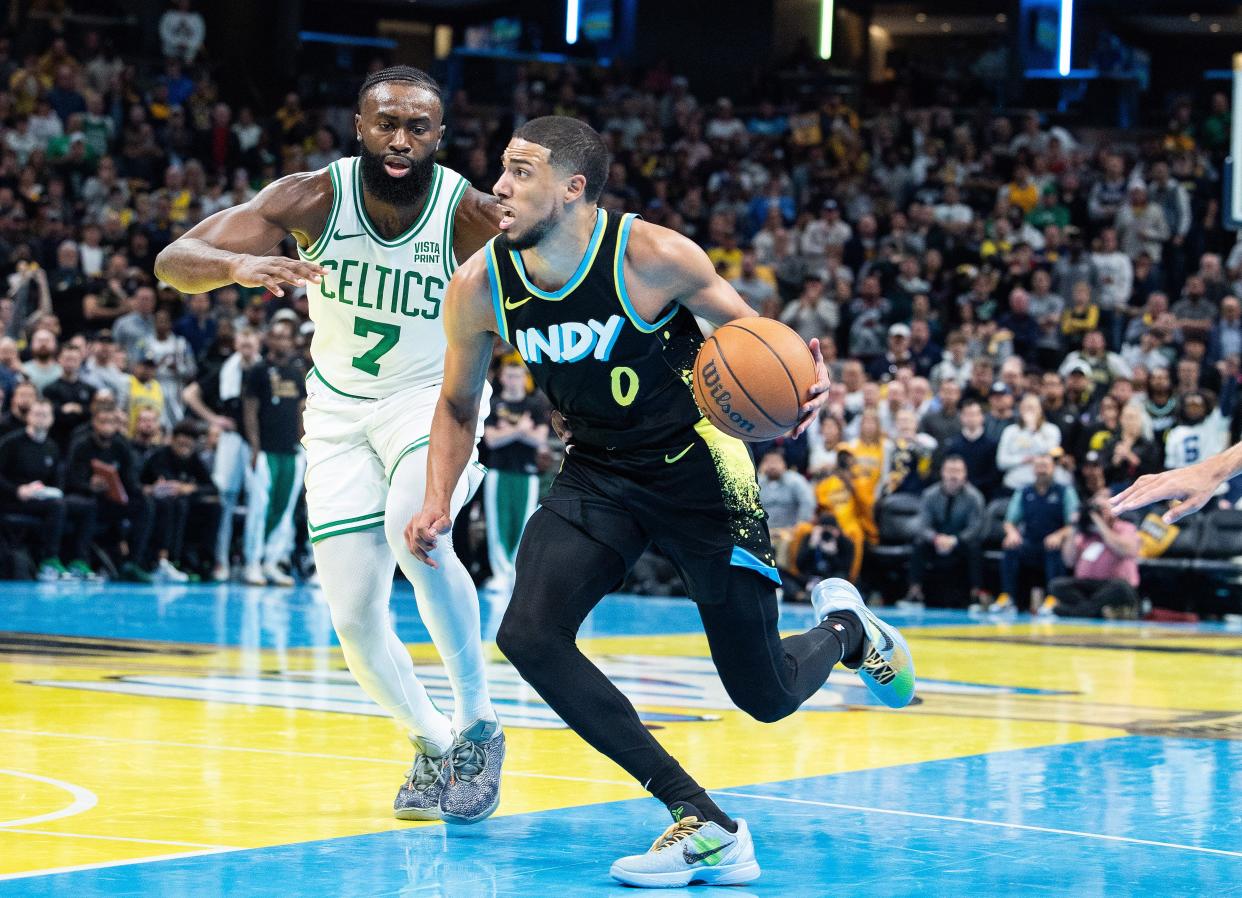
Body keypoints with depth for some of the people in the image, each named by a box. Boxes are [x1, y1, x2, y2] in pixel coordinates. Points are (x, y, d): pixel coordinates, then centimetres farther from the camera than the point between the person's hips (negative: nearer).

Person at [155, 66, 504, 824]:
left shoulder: (471, 214, -23)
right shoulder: (315, 198, -20)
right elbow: (174, 261, -25)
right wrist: (239, 265, -47)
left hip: (434, 395, -2)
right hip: (339, 410, 3)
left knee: (413, 528, -34)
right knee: (355, 619, -1)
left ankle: (477, 727, -19)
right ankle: (432, 742, 27)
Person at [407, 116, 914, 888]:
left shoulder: (652, 257, -22)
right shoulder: (479, 288, -11)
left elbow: (751, 331, -7)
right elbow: (459, 404, 7)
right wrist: (439, 504, -8)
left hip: (696, 466, -4)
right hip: (597, 475, 4)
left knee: (768, 698, 1)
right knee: (529, 635, -24)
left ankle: (844, 627, 42)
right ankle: (704, 828, -19)